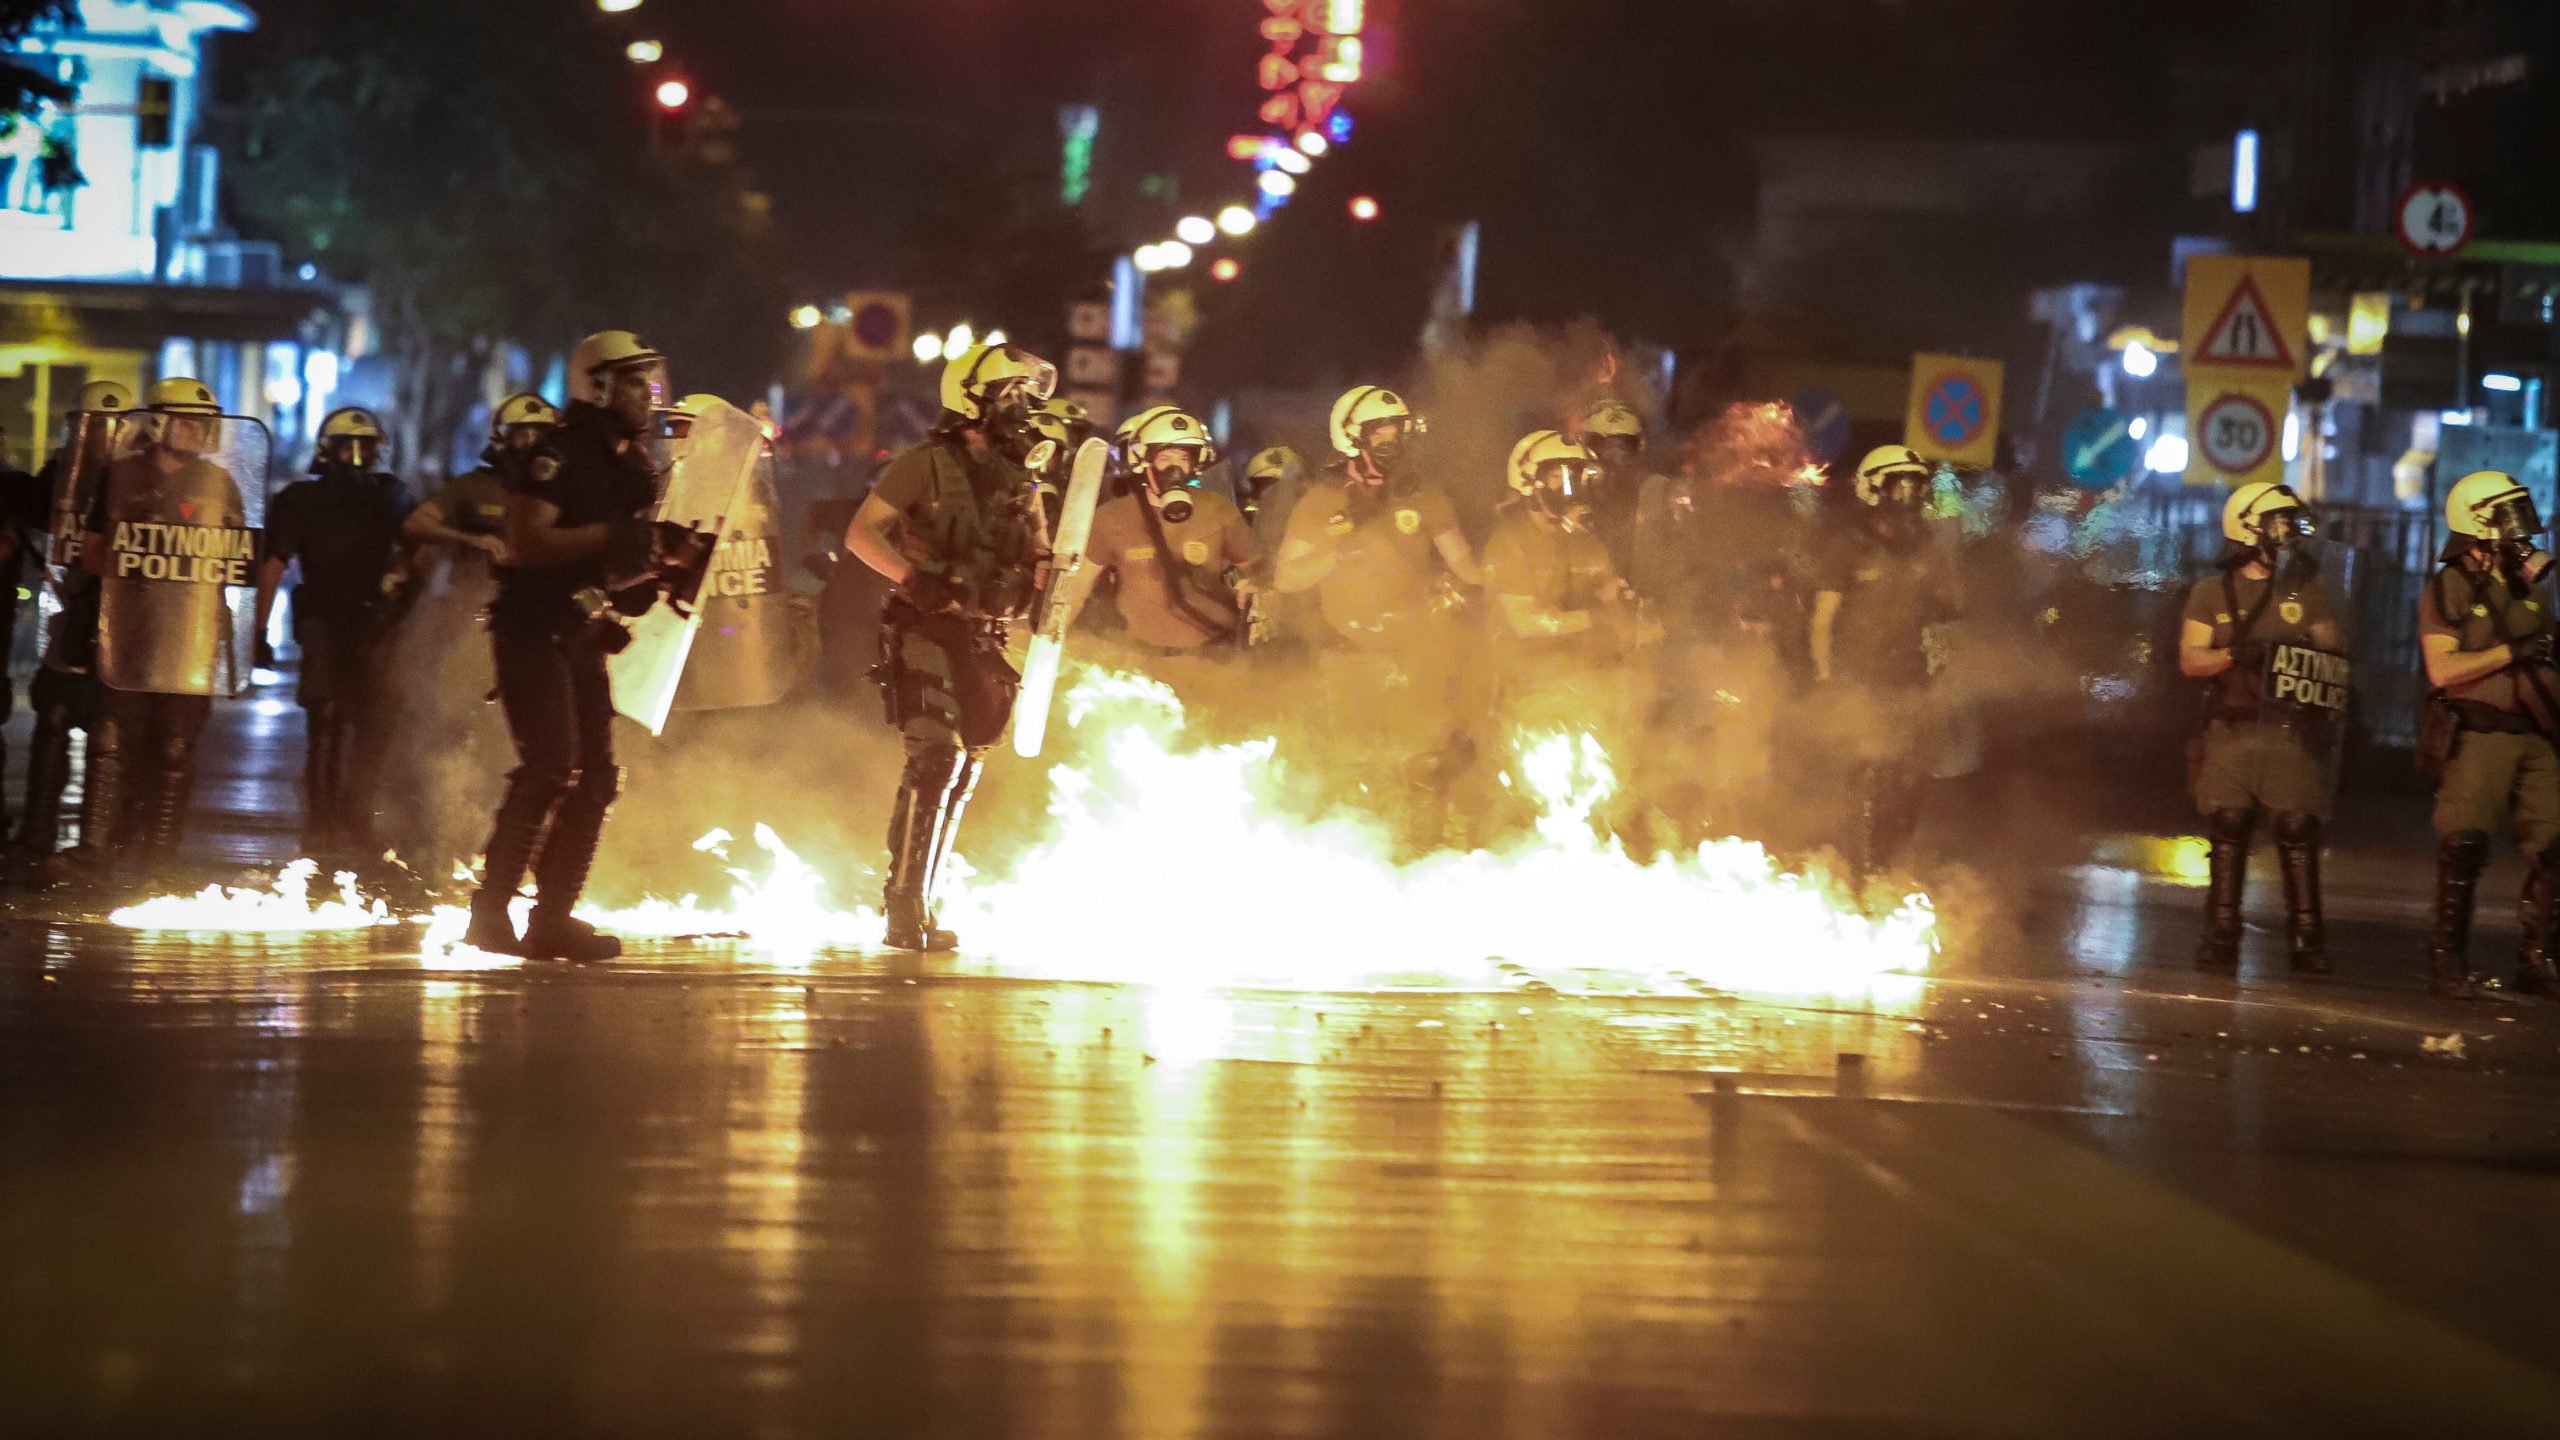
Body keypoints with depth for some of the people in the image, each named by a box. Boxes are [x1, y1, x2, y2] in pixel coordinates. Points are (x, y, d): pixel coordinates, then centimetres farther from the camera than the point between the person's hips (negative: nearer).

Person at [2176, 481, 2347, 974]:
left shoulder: (2308, 590, 13)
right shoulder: (2212, 593, 9)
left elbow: (2333, 650, 13)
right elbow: (2189, 659, 2)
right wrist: (2233, 655, -16)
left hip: (2293, 730, 0)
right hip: (2233, 730, 0)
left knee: (2299, 833, -7)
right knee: (2227, 832, -4)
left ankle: (2307, 939, -3)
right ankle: (2221, 939, 2)